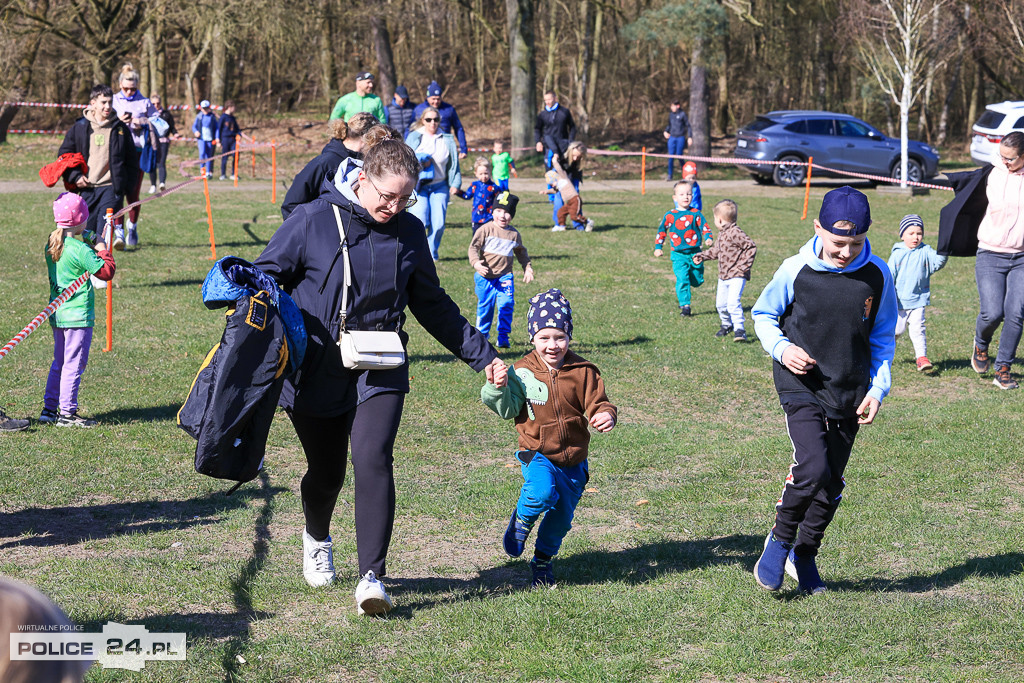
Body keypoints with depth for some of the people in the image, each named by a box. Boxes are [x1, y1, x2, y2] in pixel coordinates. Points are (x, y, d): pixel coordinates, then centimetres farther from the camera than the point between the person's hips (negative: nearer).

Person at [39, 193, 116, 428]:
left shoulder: (51, 245, 6)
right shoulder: (79, 250, -18)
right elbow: (106, 271, -15)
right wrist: (102, 249, -2)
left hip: (57, 314, 8)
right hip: (78, 315, -8)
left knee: (59, 362, 17)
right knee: (74, 364, -2)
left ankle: (49, 409, 20)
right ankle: (67, 413, 1)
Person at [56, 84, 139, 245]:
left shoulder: (120, 129, 7)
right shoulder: (79, 128, 7)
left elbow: (131, 161, 12)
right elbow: (63, 156, 14)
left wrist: (126, 186, 4)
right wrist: (74, 176, 0)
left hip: (111, 188, -1)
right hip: (87, 189, 1)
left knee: (104, 230, -15)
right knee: (88, 231, 2)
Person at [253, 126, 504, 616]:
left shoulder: (409, 233, 4)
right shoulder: (313, 221, -7)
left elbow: (432, 305, 16)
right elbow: (265, 274, 0)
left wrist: (482, 354, 16)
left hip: (379, 371, 2)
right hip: (316, 370, -2)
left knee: (373, 460, -18)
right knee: (326, 472, 10)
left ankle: (371, 577, -16)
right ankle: (316, 539, 44)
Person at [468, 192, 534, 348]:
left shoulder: (514, 234, 7)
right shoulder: (486, 230, -5)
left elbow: (521, 252, 23)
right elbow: (474, 246, -8)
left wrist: (528, 269, 19)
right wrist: (476, 262, -25)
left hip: (505, 276, 2)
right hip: (485, 276, -2)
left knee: (506, 304, -10)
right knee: (485, 306, 3)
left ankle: (503, 336, 2)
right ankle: (482, 334, 22)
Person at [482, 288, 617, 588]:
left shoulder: (583, 371, -4)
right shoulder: (522, 372, -6)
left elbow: (597, 405, -2)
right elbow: (508, 411, -3)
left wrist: (607, 416, -25)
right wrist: (499, 389, -22)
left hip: (573, 458, 3)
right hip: (537, 452, -3)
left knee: (562, 516, 11)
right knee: (543, 492, -33)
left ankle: (544, 560, 39)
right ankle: (522, 518, 2)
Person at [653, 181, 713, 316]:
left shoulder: (695, 214, 1)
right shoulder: (670, 216, 0)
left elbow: (704, 227, 4)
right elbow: (662, 231, 11)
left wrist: (708, 238, -15)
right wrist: (658, 247, 9)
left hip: (695, 253, 2)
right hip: (679, 255, -2)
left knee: (697, 281, 10)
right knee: (682, 280, -14)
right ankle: (685, 306, -7)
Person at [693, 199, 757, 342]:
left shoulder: (735, 233, -20)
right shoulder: (722, 233, 10)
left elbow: (751, 247, -22)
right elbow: (716, 250, 25)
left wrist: (744, 265, -19)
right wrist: (702, 256, 23)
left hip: (737, 276, -9)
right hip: (723, 276, 9)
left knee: (733, 302, -22)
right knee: (720, 303, 14)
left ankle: (739, 329, -18)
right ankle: (727, 325, 36)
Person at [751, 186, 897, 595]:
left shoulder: (877, 276, -4)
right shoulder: (796, 270, -10)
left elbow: (883, 337, 9)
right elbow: (763, 313, 6)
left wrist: (878, 389, 1)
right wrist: (781, 348, -12)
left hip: (849, 393, 3)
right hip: (802, 386, -3)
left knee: (832, 483, 9)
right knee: (813, 468, -21)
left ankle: (804, 556, 30)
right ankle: (780, 539, 3)